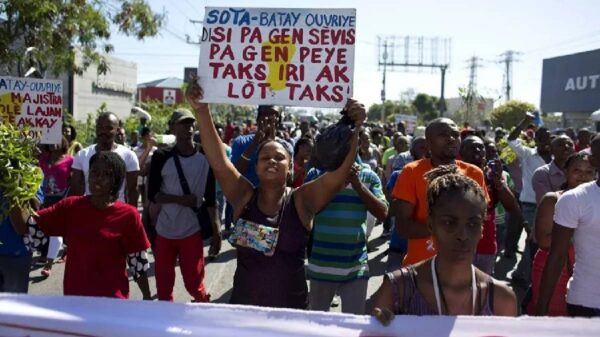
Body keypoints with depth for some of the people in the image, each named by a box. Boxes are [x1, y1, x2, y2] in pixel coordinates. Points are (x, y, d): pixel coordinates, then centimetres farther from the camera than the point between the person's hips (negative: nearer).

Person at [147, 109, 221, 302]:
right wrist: (180, 199, -20)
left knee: (194, 285, 2)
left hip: (192, 232, -1)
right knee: (163, 286, 12)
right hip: (164, 232, 1)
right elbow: (152, 194, -5)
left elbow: (211, 198, 0)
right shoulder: (162, 157, -5)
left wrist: (216, 232, -3)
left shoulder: (205, 158, -3)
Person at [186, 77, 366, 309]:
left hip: (290, 308, -1)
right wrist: (201, 110, -25)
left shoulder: (302, 201, -7)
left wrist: (353, 129, -31)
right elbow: (218, 160, -15)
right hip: (243, 305, 1)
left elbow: (340, 169, -18)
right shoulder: (244, 196, -4)